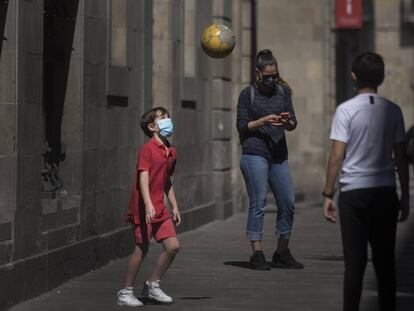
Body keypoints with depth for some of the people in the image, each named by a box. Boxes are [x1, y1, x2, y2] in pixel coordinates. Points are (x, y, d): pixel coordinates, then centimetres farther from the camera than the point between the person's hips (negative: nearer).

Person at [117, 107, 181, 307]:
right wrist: (148, 204, -30)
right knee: (141, 249, -3)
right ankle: (126, 292, 10)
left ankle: (152, 286, 16)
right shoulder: (147, 149, -12)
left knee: (173, 246, 0)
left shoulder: (171, 152, 12)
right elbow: (143, 177, -20)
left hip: (160, 209, 7)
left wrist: (174, 207, 20)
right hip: (143, 209, -7)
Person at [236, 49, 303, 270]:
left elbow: (293, 123, 10)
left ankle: (282, 254, 17)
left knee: (287, 202, 4)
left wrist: (288, 123, -12)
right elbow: (242, 126, -1)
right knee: (258, 202, -7)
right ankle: (257, 254, -3)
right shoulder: (248, 94, 1)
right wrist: (263, 121, -15)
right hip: (254, 154, -5)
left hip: (278, 155, 5)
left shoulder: (283, 91, 12)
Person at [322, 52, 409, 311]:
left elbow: (337, 156, -8)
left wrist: (328, 195, -1)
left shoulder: (346, 110, -6)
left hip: (354, 192, -3)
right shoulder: (393, 111, 4)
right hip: (386, 192, 3)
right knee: (385, 261, 8)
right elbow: (401, 157, 6)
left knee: (355, 262, -1)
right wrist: (405, 196, 13)